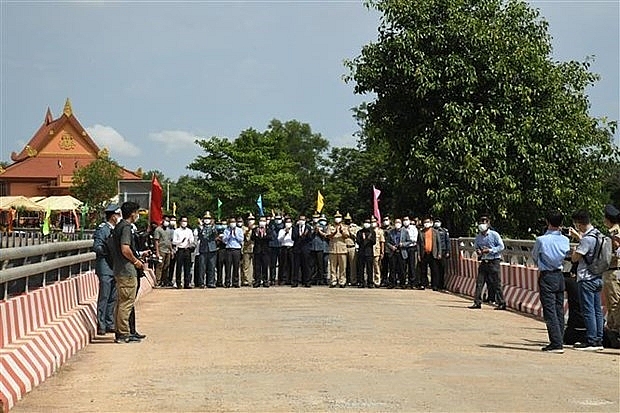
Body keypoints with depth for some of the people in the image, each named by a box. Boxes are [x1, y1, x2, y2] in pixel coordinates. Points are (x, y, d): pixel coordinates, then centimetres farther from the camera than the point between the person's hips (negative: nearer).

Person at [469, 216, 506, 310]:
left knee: (496, 283, -3)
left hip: (493, 262, -5)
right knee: (479, 282, 0)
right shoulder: (478, 237, 9)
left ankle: (501, 303, 5)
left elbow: (501, 246, -7)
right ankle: (477, 302, 4)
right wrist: (478, 251, 0)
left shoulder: (494, 234, -7)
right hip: (483, 262, 5)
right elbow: (476, 246, 23)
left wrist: (490, 250, -16)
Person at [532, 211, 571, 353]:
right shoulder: (565, 240, 0)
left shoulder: (541, 240, -13)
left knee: (550, 311, -5)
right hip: (560, 276, 5)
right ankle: (559, 342, 15)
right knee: (559, 310, 11)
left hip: (546, 277, -5)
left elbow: (534, 255, 4)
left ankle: (556, 343, -10)